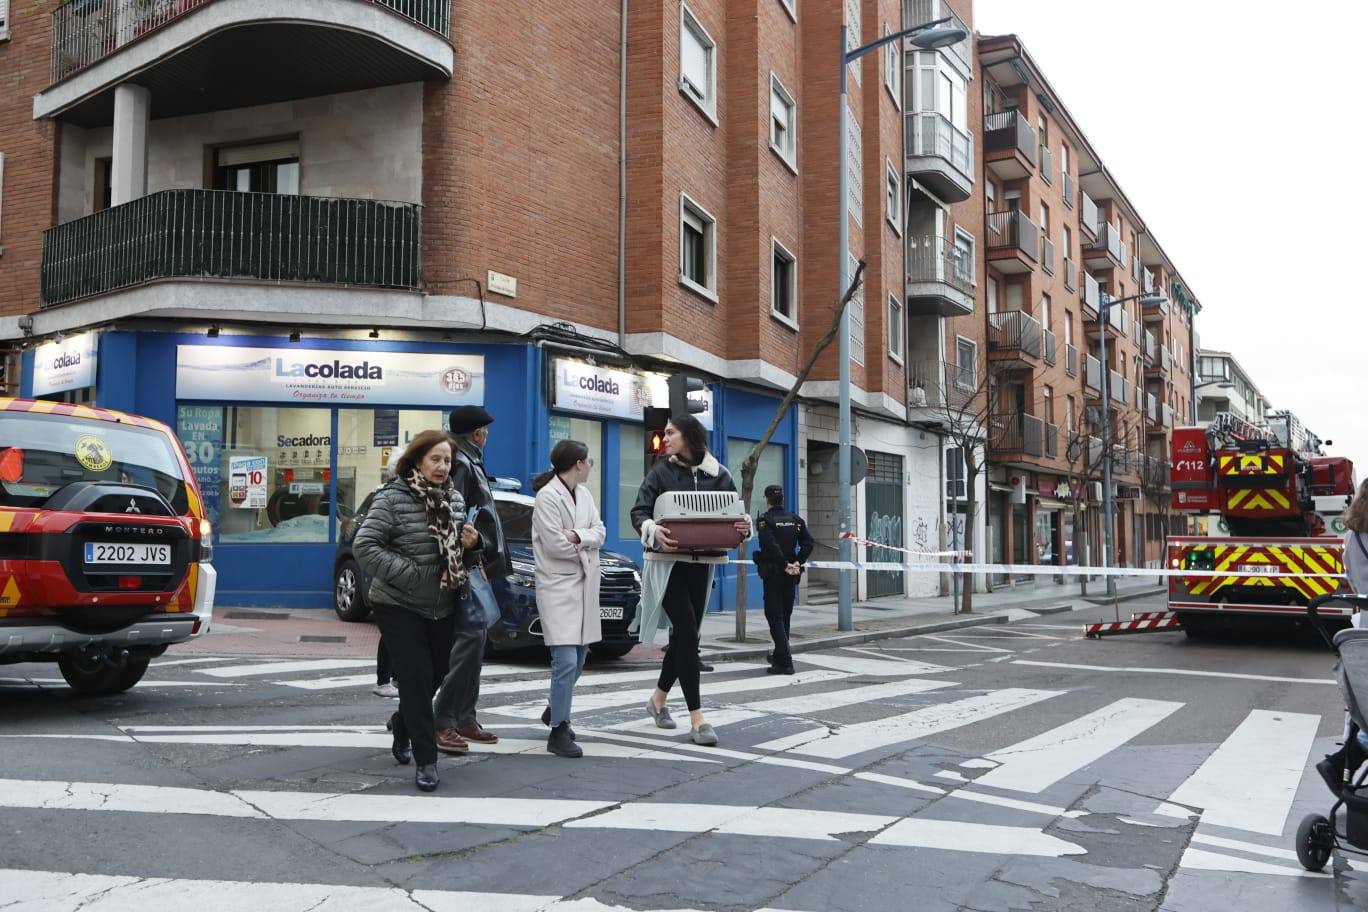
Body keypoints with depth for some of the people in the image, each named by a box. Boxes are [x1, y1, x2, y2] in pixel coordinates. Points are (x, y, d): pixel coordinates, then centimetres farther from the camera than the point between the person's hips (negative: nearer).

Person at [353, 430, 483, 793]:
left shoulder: (454, 500, 7)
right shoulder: (392, 498, -13)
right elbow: (364, 545, -18)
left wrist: (471, 544, -5)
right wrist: (407, 573, -22)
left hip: (443, 607, 6)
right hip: (399, 607, -6)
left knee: (435, 676, 16)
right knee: (417, 677, -10)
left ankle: (403, 723, 45)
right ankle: (426, 760, 0)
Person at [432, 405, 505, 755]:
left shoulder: (470, 463, 19)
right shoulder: (461, 465, -11)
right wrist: (472, 561, -24)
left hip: (477, 567, 10)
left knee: (473, 641, 12)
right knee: (467, 640, -11)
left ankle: (465, 718, 17)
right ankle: (443, 721, -8)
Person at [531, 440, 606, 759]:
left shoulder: (583, 493, 11)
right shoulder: (548, 497, -13)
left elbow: (600, 531, 4)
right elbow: (555, 544, -18)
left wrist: (578, 536, -16)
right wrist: (587, 547, -3)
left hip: (584, 584, 8)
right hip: (558, 586, -8)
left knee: (578, 660, 16)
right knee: (566, 662, -13)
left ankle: (556, 710, 37)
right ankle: (558, 731, -3)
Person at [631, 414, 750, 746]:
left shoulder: (718, 474, 5)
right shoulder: (660, 473, 1)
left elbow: (735, 512, 5)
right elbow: (638, 512, -6)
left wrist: (745, 526, -18)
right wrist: (653, 530, -27)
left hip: (701, 565, 3)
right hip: (667, 563, -3)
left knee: (684, 634, 12)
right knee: (688, 633, -12)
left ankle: (658, 699, 35)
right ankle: (697, 719, -9)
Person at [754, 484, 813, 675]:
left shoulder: (764, 519, -8)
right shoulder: (795, 519, 7)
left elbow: (770, 545, -20)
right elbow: (808, 542, -2)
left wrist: (785, 565, -15)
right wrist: (797, 562, -4)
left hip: (772, 572, -5)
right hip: (791, 575, 5)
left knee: (774, 616, -2)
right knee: (785, 616, 17)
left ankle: (785, 662, -11)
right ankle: (779, 656, 29)